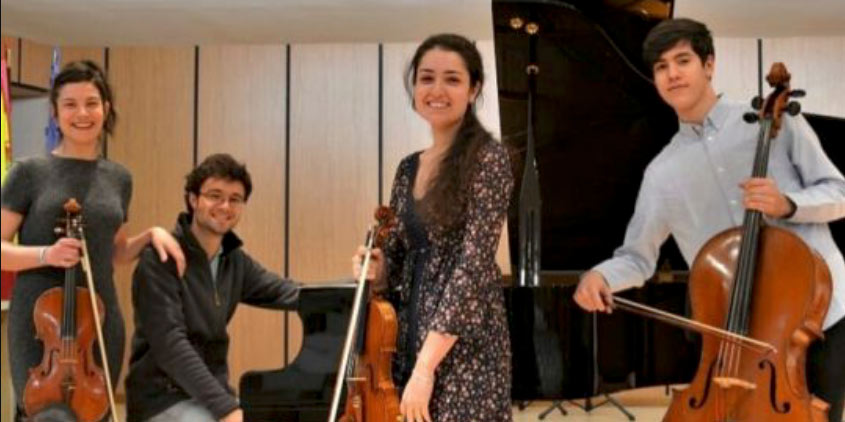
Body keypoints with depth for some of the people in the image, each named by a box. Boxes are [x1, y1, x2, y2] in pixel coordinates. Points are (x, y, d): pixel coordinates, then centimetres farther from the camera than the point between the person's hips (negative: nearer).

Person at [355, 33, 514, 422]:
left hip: (463, 348, -6)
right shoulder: (408, 169, 11)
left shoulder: (487, 159, -9)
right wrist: (377, 269, -6)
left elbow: (474, 264, -17)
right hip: (408, 339, 6)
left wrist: (427, 365, -21)